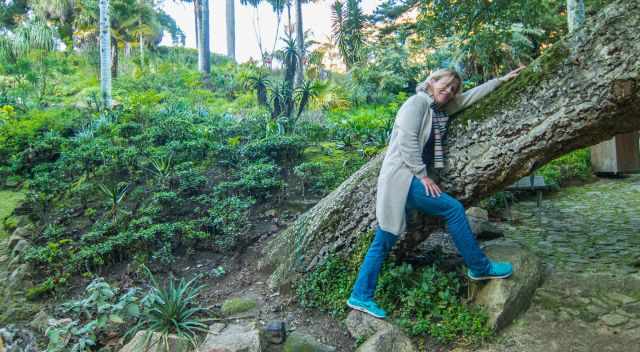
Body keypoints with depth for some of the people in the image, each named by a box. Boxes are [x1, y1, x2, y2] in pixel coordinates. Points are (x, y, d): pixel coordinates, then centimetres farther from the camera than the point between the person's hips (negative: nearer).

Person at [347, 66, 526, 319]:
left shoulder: (441, 109, 21)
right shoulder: (417, 102, -4)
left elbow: (472, 95, 30)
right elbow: (407, 141, -15)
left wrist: (502, 79, 34)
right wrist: (422, 175, -14)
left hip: (411, 179, 9)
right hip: (401, 177, -9)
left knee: (383, 243, 6)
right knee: (453, 209, -5)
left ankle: (360, 296, 10)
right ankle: (479, 267, 10)